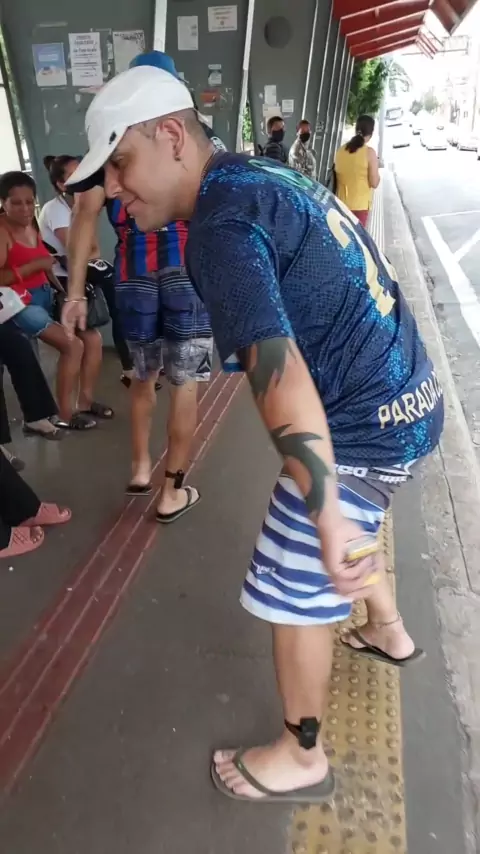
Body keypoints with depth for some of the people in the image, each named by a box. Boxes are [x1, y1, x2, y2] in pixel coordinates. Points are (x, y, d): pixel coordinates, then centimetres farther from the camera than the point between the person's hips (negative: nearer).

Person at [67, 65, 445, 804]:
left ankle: (301, 760, 29)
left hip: (367, 422, -10)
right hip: (405, 394, 10)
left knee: (292, 597, 5)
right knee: (351, 536, 32)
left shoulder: (220, 226, -19)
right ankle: (389, 633, 58)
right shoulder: (261, 176, 11)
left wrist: (327, 521, -34)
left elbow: (279, 373, -32)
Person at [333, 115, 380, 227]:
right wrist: (375, 167, 8)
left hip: (341, 203, 5)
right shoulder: (369, 152, -9)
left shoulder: (341, 150, 6)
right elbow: (374, 183, -8)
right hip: (359, 205, -5)